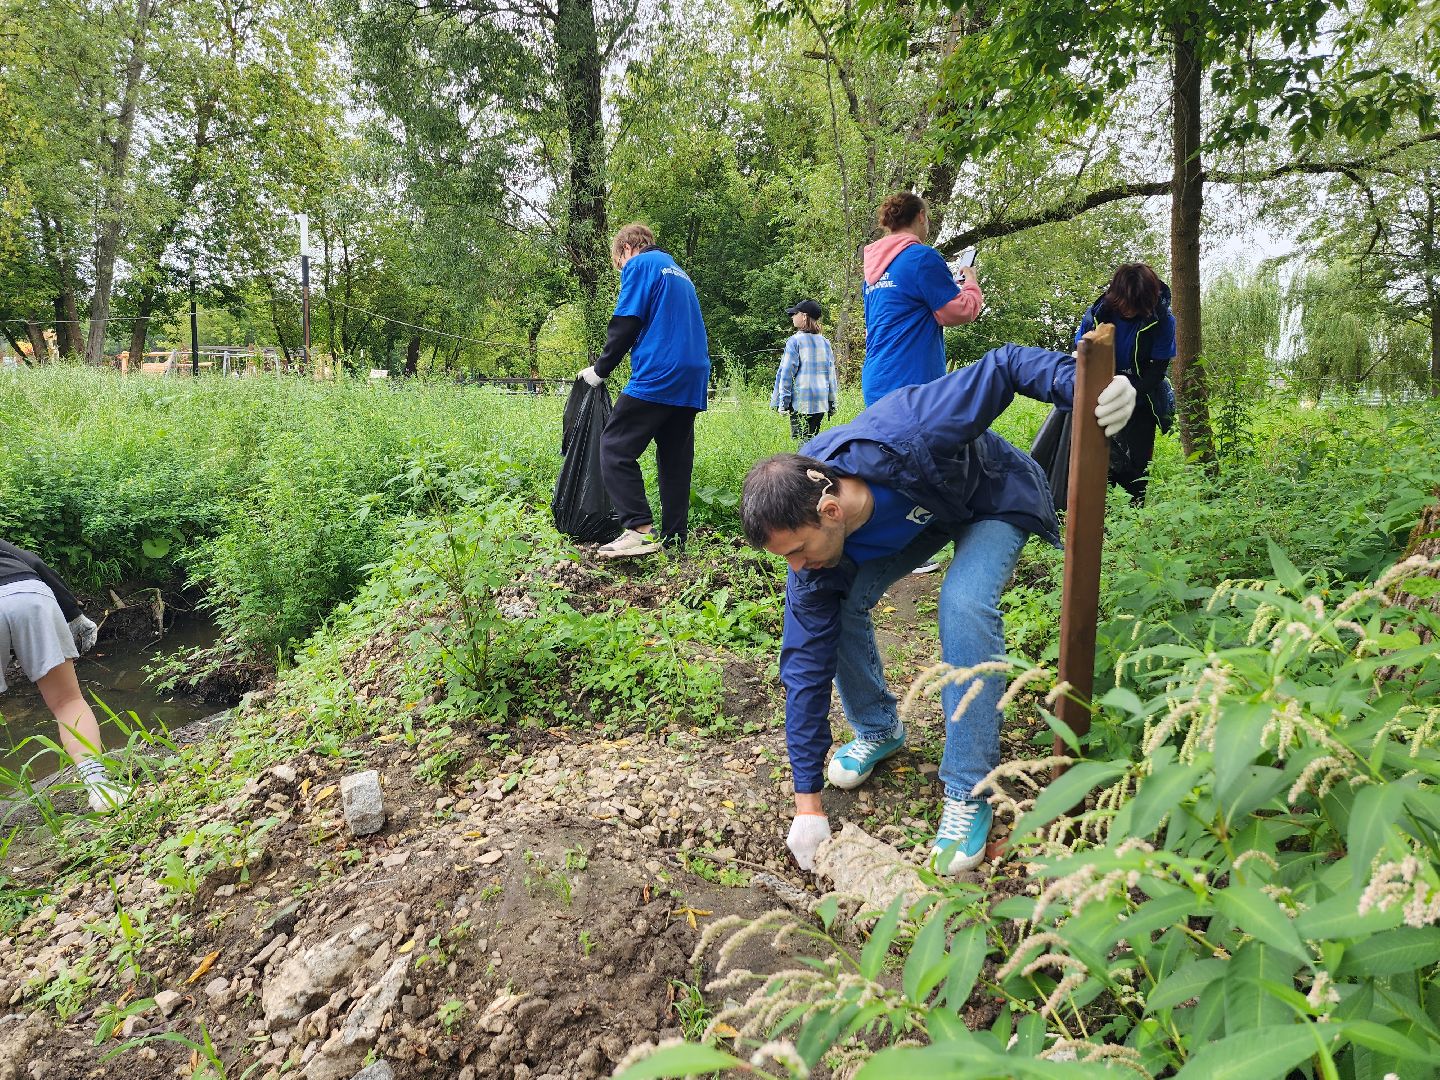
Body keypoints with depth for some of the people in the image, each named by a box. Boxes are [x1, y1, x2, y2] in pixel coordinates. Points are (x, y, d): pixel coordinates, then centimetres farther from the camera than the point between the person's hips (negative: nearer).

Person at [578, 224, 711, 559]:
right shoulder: (678, 271, 27)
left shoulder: (639, 265, 3)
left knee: (615, 447, -7)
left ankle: (640, 529, -20)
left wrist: (600, 369, 2)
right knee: (676, 460, 8)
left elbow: (625, 324, -7)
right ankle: (674, 540, 8)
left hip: (658, 377, -8)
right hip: (692, 379, 8)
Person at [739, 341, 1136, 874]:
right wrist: (808, 804, -18)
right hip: (922, 512, 4)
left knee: (963, 605, -30)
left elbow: (1005, 367, -31)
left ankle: (968, 795, -16)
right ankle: (878, 730, 13)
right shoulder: (813, 566, -26)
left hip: (996, 500, -4)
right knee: (839, 606, -14)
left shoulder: (902, 440, -43)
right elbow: (806, 665, -22)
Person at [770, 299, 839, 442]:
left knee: (800, 441, -6)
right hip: (821, 402, 5)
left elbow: (786, 373, -7)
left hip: (801, 402, -5)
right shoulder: (825, 342, 11)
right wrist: (832, 403, 19)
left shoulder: (795, 341, -6)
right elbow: (831, 373, 14)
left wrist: (782, 403, -4)